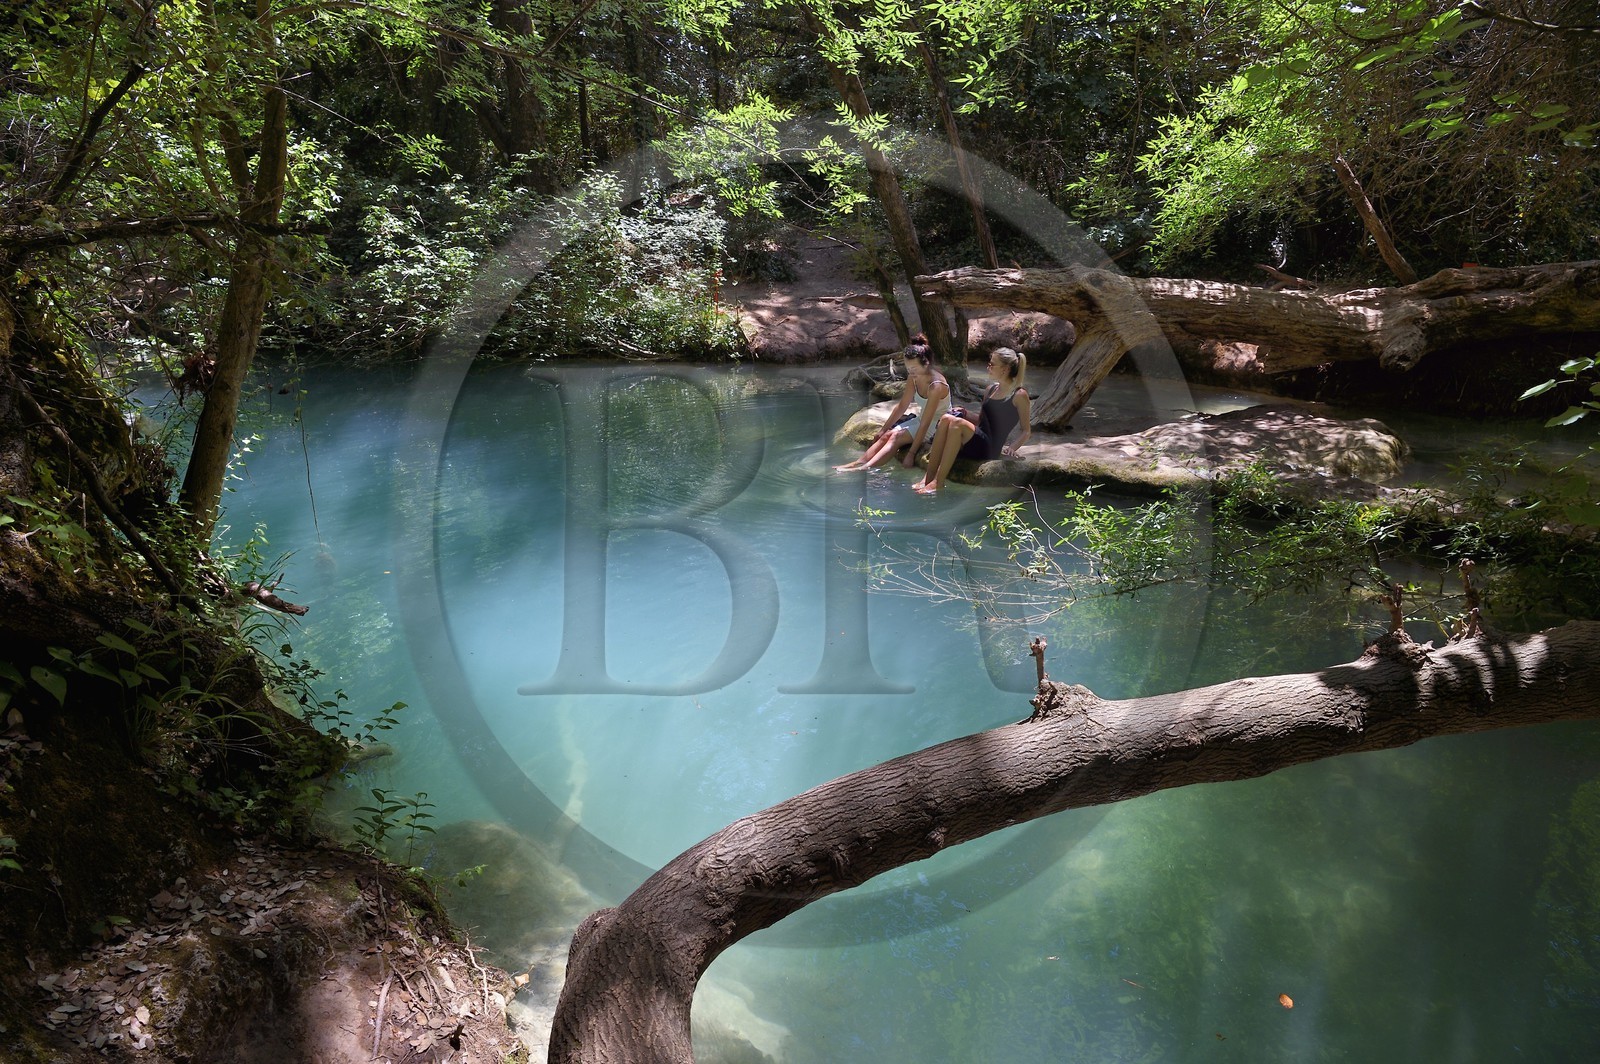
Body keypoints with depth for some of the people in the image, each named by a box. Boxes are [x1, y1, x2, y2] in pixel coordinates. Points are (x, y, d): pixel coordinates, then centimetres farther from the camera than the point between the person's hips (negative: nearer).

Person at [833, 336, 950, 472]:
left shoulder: (936, 386, -28)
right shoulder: (913, 378, -5)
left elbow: (925, 423, -29)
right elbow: (901, 406, 5)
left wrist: (911, 454, -29)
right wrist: (883, 430, 6)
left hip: (938, 425, -8)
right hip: (920, 418, 8)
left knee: (897, 436, -25)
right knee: (887, 435, -12)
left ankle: (865, 468, -38)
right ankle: (858, 463, -22)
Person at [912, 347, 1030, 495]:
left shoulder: (1019, 395, -1)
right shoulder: (991, 389, 20)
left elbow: (1027, 431, 1)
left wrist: (1012, 447, -16)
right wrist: (965, 414, 7)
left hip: (989, 448, -6)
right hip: (974, 443, 7)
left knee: (957, 423, -31)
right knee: (947, 419, -22)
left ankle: (938, 483, -32)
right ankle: (928, 478, -27)